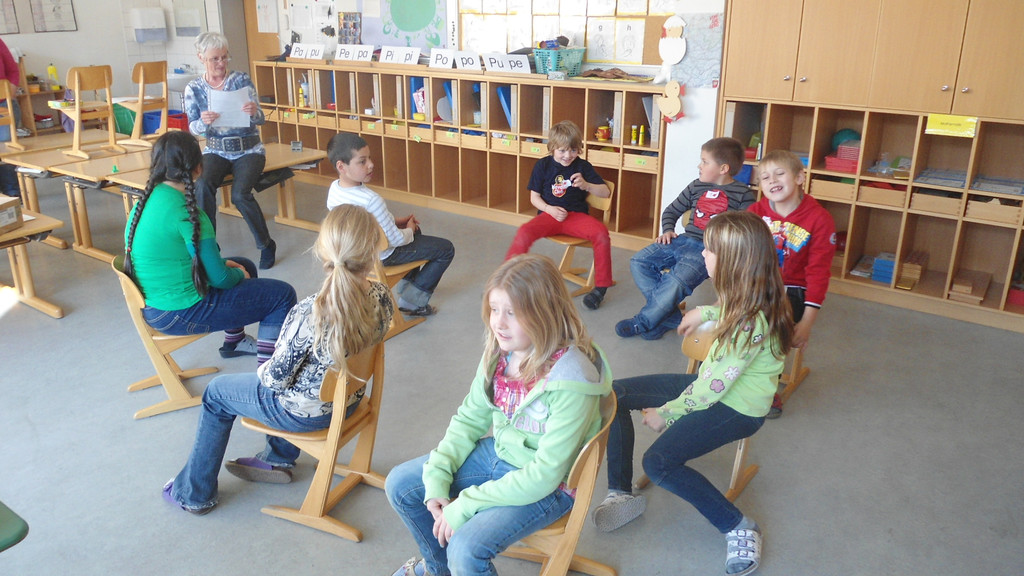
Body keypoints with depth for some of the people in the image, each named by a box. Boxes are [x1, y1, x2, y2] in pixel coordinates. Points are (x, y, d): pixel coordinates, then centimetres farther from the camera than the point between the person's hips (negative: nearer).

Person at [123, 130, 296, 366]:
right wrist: (239, 274, 1)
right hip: (179, 314, -9)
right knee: (283, 294, -3)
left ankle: (234, 341, 43)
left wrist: (224, 264, 10)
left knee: (245, 266, 29)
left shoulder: (146, 200, 2)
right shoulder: (185, 212, -24)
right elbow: (219, 278, -21)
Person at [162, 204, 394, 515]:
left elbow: (276, 378, -23)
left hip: (307, 413, -5)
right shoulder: (382, 296, -19)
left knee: (217, 392, 21)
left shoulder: (308, 314, -36)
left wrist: (262, 370, 2)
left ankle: (193, 493, 37)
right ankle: (278, 460, 48)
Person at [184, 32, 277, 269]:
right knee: (202, 186, -29)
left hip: (248, 150, -2)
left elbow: (260, 119, -4)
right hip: (216, 151, 2)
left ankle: (266, 245, -7)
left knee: (240, 193, -28)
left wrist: (254, 113, -28)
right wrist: (204, 122, -24)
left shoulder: (241, 80, -4)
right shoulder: (193, 89, 1)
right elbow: (193, 129, -1)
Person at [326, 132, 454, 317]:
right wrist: (409, 231, -5)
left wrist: (396, 221, 5)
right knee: (446, 249, 1)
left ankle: (407, 283, 40)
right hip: (382, 256, -8)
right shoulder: (371, 200, -37)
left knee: (415, 231, 33)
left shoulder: (334, 188, -11)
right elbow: (395, 240, -27)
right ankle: (413, 300, 7)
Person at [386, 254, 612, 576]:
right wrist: (437, 481, -9)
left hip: (548, 488, -7)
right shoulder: (499, 351, -10)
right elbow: (469, 419, 1)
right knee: (400, 485, 6)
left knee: (467, 548, -26)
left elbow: (544, 475, -28)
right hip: (498, 453, 7)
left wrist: (464, 506, -25)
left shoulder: (571, 381, -31)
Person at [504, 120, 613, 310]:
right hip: (549, 215, 0)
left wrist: (586, 185, -16)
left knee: (601, 232, -29)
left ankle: (601, 286, -15)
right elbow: (534, 197, 7)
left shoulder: (583, 167, 5)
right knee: (524, 232, -31)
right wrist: (550, 209, -13)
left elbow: (606, 192, 3)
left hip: (577, 215, 0)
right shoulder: (543, 165, 4)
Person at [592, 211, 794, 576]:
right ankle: (620, 493, 5)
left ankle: (740, 529, -8)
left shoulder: (752, 322, -31)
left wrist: (666, 413, -14)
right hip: (712, 383, 10)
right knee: (615, 394, 1)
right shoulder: (747, 297, -5)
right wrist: (705, 312, 13)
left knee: (659, 462, -25)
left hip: (736, 408, -10)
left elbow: (714, 388, -26)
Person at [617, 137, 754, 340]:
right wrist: (667, 230, 8)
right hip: (683, 240, 7)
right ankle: (670, 316, -10)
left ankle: (642, 322, -9)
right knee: (638, 262, -7)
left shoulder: (743, 194, 0)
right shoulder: (696, 187, 16)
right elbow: (671, 211, 26)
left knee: (677, 281, -32)